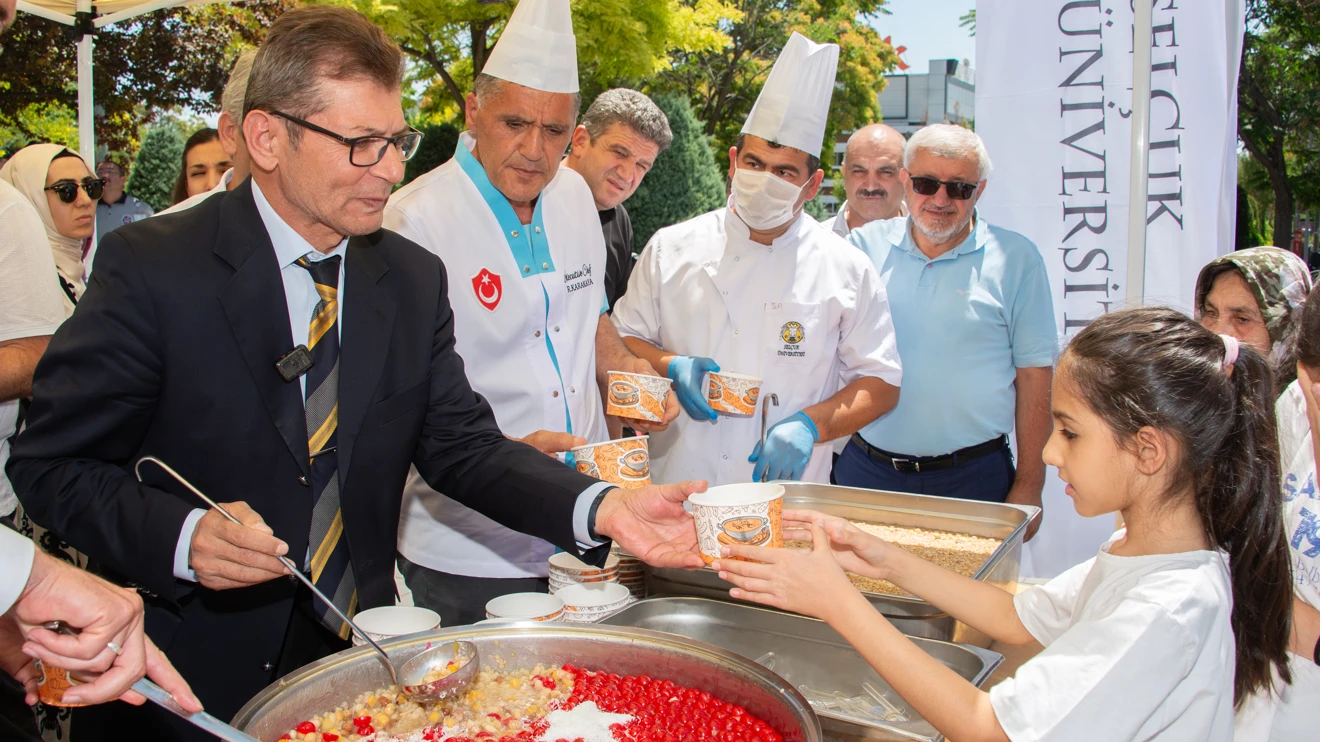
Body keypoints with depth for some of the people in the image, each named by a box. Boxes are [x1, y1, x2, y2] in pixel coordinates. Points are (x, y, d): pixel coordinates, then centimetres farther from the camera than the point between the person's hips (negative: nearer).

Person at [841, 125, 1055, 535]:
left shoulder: (1015, 259, -1)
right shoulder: (865, 245, 4)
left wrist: (1028, 487, -3)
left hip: (973, 476, -2)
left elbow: (1034, 377, -1)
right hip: (866, 469, 2)